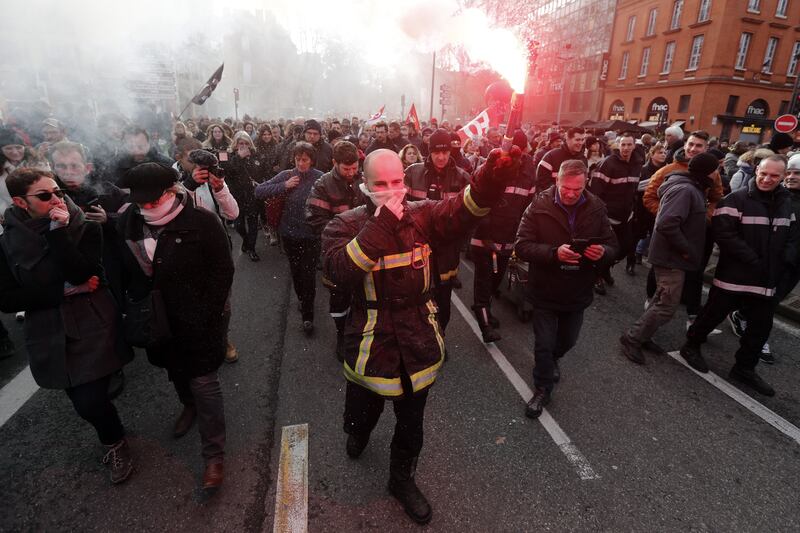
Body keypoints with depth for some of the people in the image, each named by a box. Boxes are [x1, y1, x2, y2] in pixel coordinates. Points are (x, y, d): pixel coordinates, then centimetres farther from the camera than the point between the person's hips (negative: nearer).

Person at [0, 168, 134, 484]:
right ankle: (114, 439, 41)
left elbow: (83, 275, -20)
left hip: (93, 330, -3)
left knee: (90, 403, -7)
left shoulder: (85, 229, -6)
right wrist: (65, 291, -14)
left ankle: (115, 443, 24)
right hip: (51, 337, 3)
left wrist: (59, 232, -24)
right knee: (84, 401, 12)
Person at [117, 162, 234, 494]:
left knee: (204, 384, 0)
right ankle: (189, 407, 56)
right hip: (158, 321, 5)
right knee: (176, 373, 25)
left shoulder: (202, 221, -17)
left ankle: (214, 456, 15)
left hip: (196, 321, -5)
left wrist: (207, 315, -14)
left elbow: (222, 271, -13)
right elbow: (125, 268, 10)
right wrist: (133, 302, 4)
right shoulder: (129, 221, -2)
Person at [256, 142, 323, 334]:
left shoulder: (320, 178, -11)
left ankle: (307, 315, 14)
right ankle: (302, 300, 43)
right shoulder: (286, 176, 0)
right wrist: (283, 186, -13)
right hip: (289, 233, 4)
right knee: (296, 271, 19)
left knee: (308, 273, 0)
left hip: (311, 235, -4)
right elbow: (259, 192, -4)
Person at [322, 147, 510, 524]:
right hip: (371, 342, -1)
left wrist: (492, 178, -40)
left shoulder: (421, 214, -4)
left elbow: (461, 210, -22)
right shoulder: (345, 224, -11)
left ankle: (402, 478, 49)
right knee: (364, 411, 24)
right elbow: (338, 271, -30)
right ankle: (359, 432, 63)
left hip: (418, 342, 2)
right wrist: (380, 225, -34)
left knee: (412, 422, 20)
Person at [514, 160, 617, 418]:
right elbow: (522, 246, -19)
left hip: (578, 292, 4)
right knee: (544, 344, 8)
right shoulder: (539, 206, -15)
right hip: (545, 290, -3)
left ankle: (552, 359, 57)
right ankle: (542, 389, 31)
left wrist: (602, 252, -24)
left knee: (568, 340, 23)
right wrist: (554, 253, -34)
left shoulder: (596, 208, -5)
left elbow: (612, 246, 0)